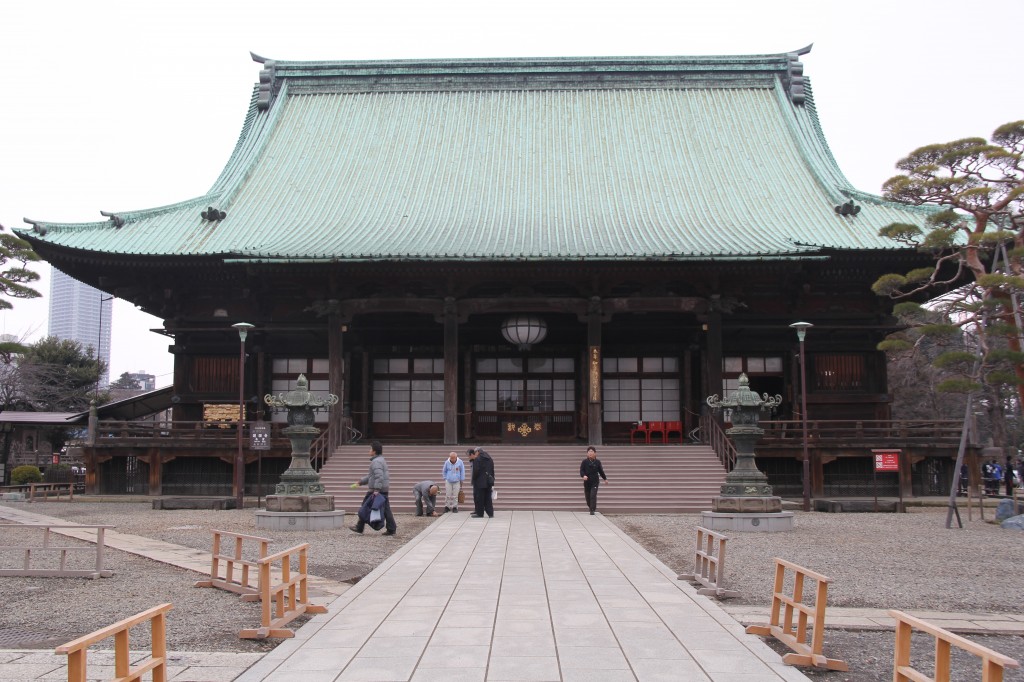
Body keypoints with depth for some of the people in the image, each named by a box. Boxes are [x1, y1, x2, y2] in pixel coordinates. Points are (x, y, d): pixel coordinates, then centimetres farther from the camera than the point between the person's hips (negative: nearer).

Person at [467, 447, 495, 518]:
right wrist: (492, 480, 15)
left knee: (479, 498, 2)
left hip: (480, 482, -6)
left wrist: (474, 480, 0)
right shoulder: (489, 459, 10)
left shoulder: (477, 460, -12)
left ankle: (480, 513, 6)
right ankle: (490, 513, 7)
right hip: (488, 482, 6)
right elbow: (492, 470, 12)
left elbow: (476, 471, -15)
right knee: (488, 498, 9)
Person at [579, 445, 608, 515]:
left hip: (595, 481, -1)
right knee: (587, 496, 9)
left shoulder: (597, 462, 1)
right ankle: (591, 507, 34)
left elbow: (601, 471, 13)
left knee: (593, 495, -14)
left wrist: (605, 478, 22)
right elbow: (581, 470, -7)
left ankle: (592, 510, -12)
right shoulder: (584, 461, -2)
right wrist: (583, 476, -28)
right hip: (587, 482, 1)